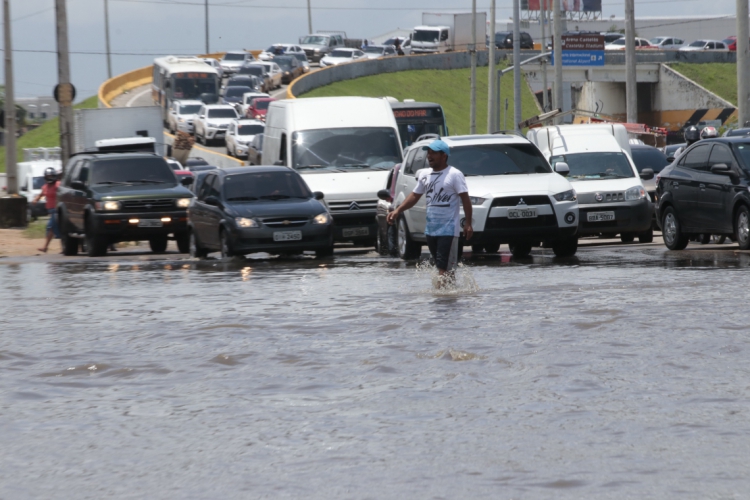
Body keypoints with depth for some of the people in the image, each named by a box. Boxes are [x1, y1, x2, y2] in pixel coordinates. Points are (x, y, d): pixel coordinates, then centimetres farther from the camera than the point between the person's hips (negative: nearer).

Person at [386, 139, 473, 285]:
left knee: (444, 267, -13)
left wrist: (468, 223, -18)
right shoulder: (425, 174, 12)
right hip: (430, 228, 7)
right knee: (440, 267, 12)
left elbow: (465, 199, -11)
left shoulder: (454, 175, -8)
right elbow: (415, 196, 18)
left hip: (448, 229, -7)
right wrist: (398, 210, 6)